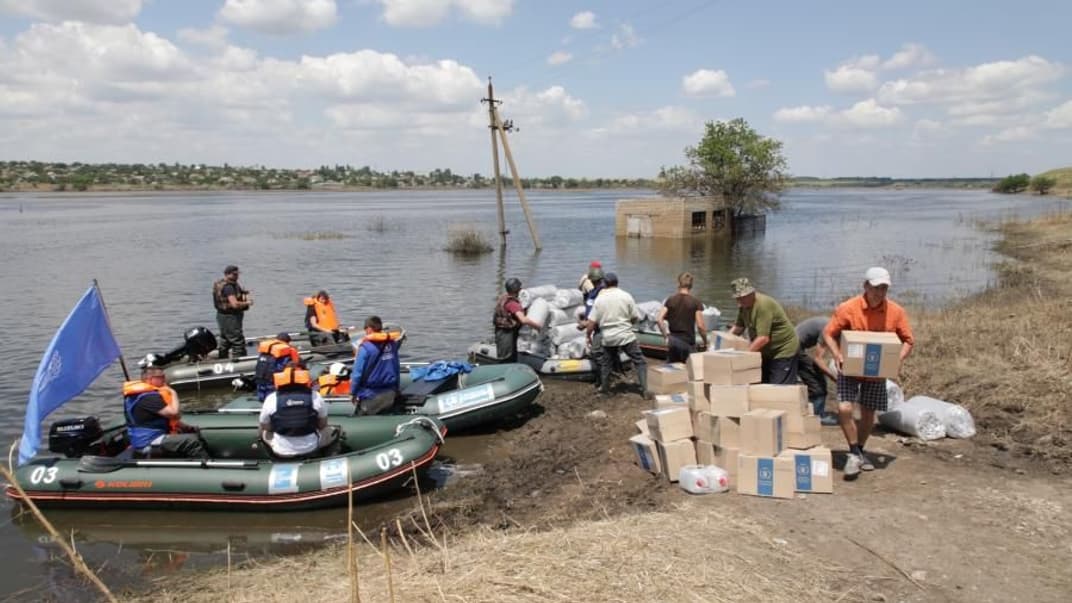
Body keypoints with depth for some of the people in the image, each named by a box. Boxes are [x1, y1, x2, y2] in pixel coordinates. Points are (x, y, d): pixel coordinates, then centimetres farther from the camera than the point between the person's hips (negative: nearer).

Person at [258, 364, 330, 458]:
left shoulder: (271, 399, -12)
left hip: (282, 452, 0)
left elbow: (265, 428, 2)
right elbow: (323, 425, 3)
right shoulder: (315, 397, -11)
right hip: (311, 450, 0)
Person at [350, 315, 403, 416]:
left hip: (370, 394, -6)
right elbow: (397, 369, 7)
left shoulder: (365, 347, -16)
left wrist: (353, 392, -2)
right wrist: (396, 389, 16)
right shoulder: (392, 344, 1)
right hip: (390, 393, 6)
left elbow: (358, 373, -14)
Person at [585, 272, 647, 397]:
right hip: (626, 336, -2)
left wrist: (588, 336, 11)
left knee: (606, 364, 20)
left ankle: (604, 390, 27)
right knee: (639, 362, 5)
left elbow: (592, 322, -3)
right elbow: (634, 318, -1)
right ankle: (644, 390, -2)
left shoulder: (599, 299, -2)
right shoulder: (626, 296, -5)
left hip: (608, 338, 2)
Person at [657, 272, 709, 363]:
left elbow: (659, 320, -6)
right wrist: (705, 343, 1)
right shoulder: (696, 302, -6)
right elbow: (700, 326, -11)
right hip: (688, 342, -2)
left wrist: (666, 336, 4)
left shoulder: (670, 300, 1)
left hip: (673, 341, 3)